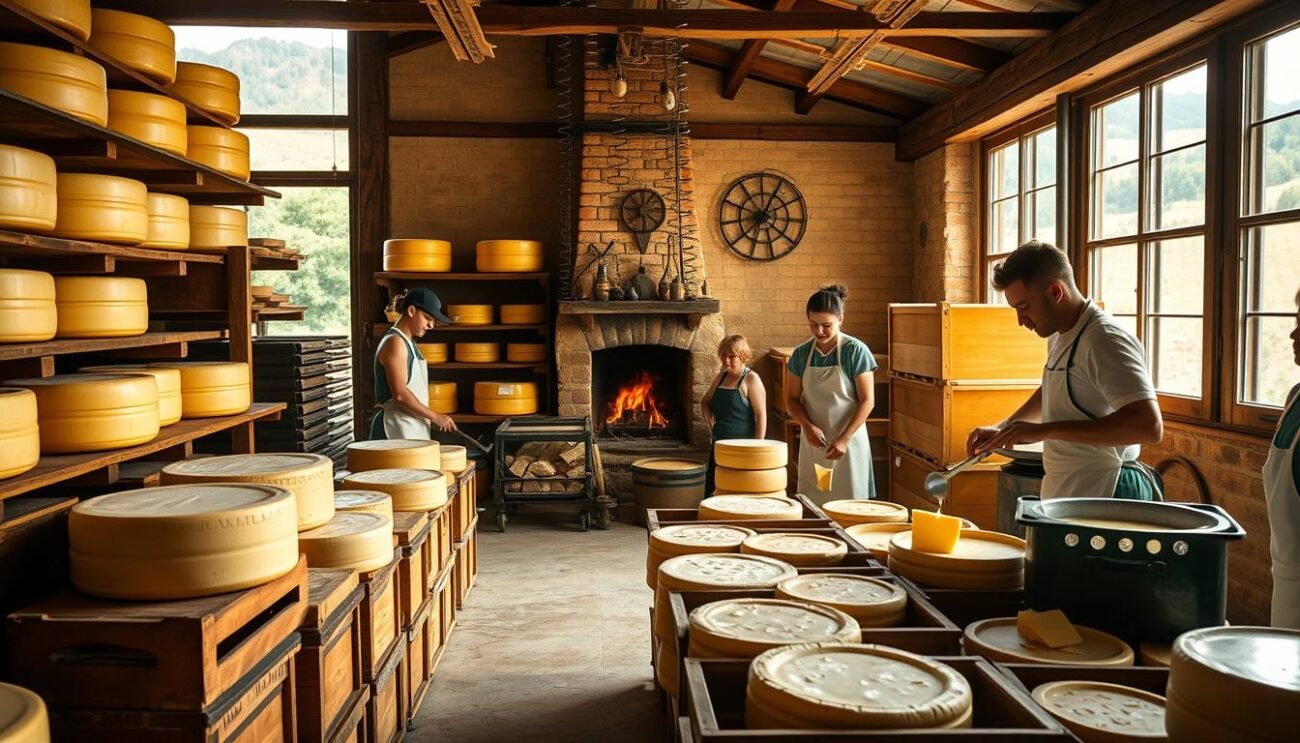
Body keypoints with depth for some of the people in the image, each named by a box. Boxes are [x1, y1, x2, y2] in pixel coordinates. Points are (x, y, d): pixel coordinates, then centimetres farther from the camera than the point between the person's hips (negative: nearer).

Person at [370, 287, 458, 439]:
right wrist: (435, 416, -13)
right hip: (397, 431, -9)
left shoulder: (407, 342, 17)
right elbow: (400, 394, -19)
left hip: (412, 429, 9)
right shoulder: (395, 342, -12)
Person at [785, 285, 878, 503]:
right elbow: (792, 398, 8)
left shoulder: (856, 351, -8)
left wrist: (844, 439, -15)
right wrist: (807, 426, -10)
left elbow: (867, 400, -8)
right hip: (813, 442, 4)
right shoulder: (802, 353, 4)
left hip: (848, 442, -3)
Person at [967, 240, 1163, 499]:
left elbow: (1149, 426, -28)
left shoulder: (1105, 340, -19)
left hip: (1102, 501, -8)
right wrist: (1002, 429, 14)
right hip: (1066, 497, 8)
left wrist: (1045, 430, -29)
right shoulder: (1059, 337, 10)